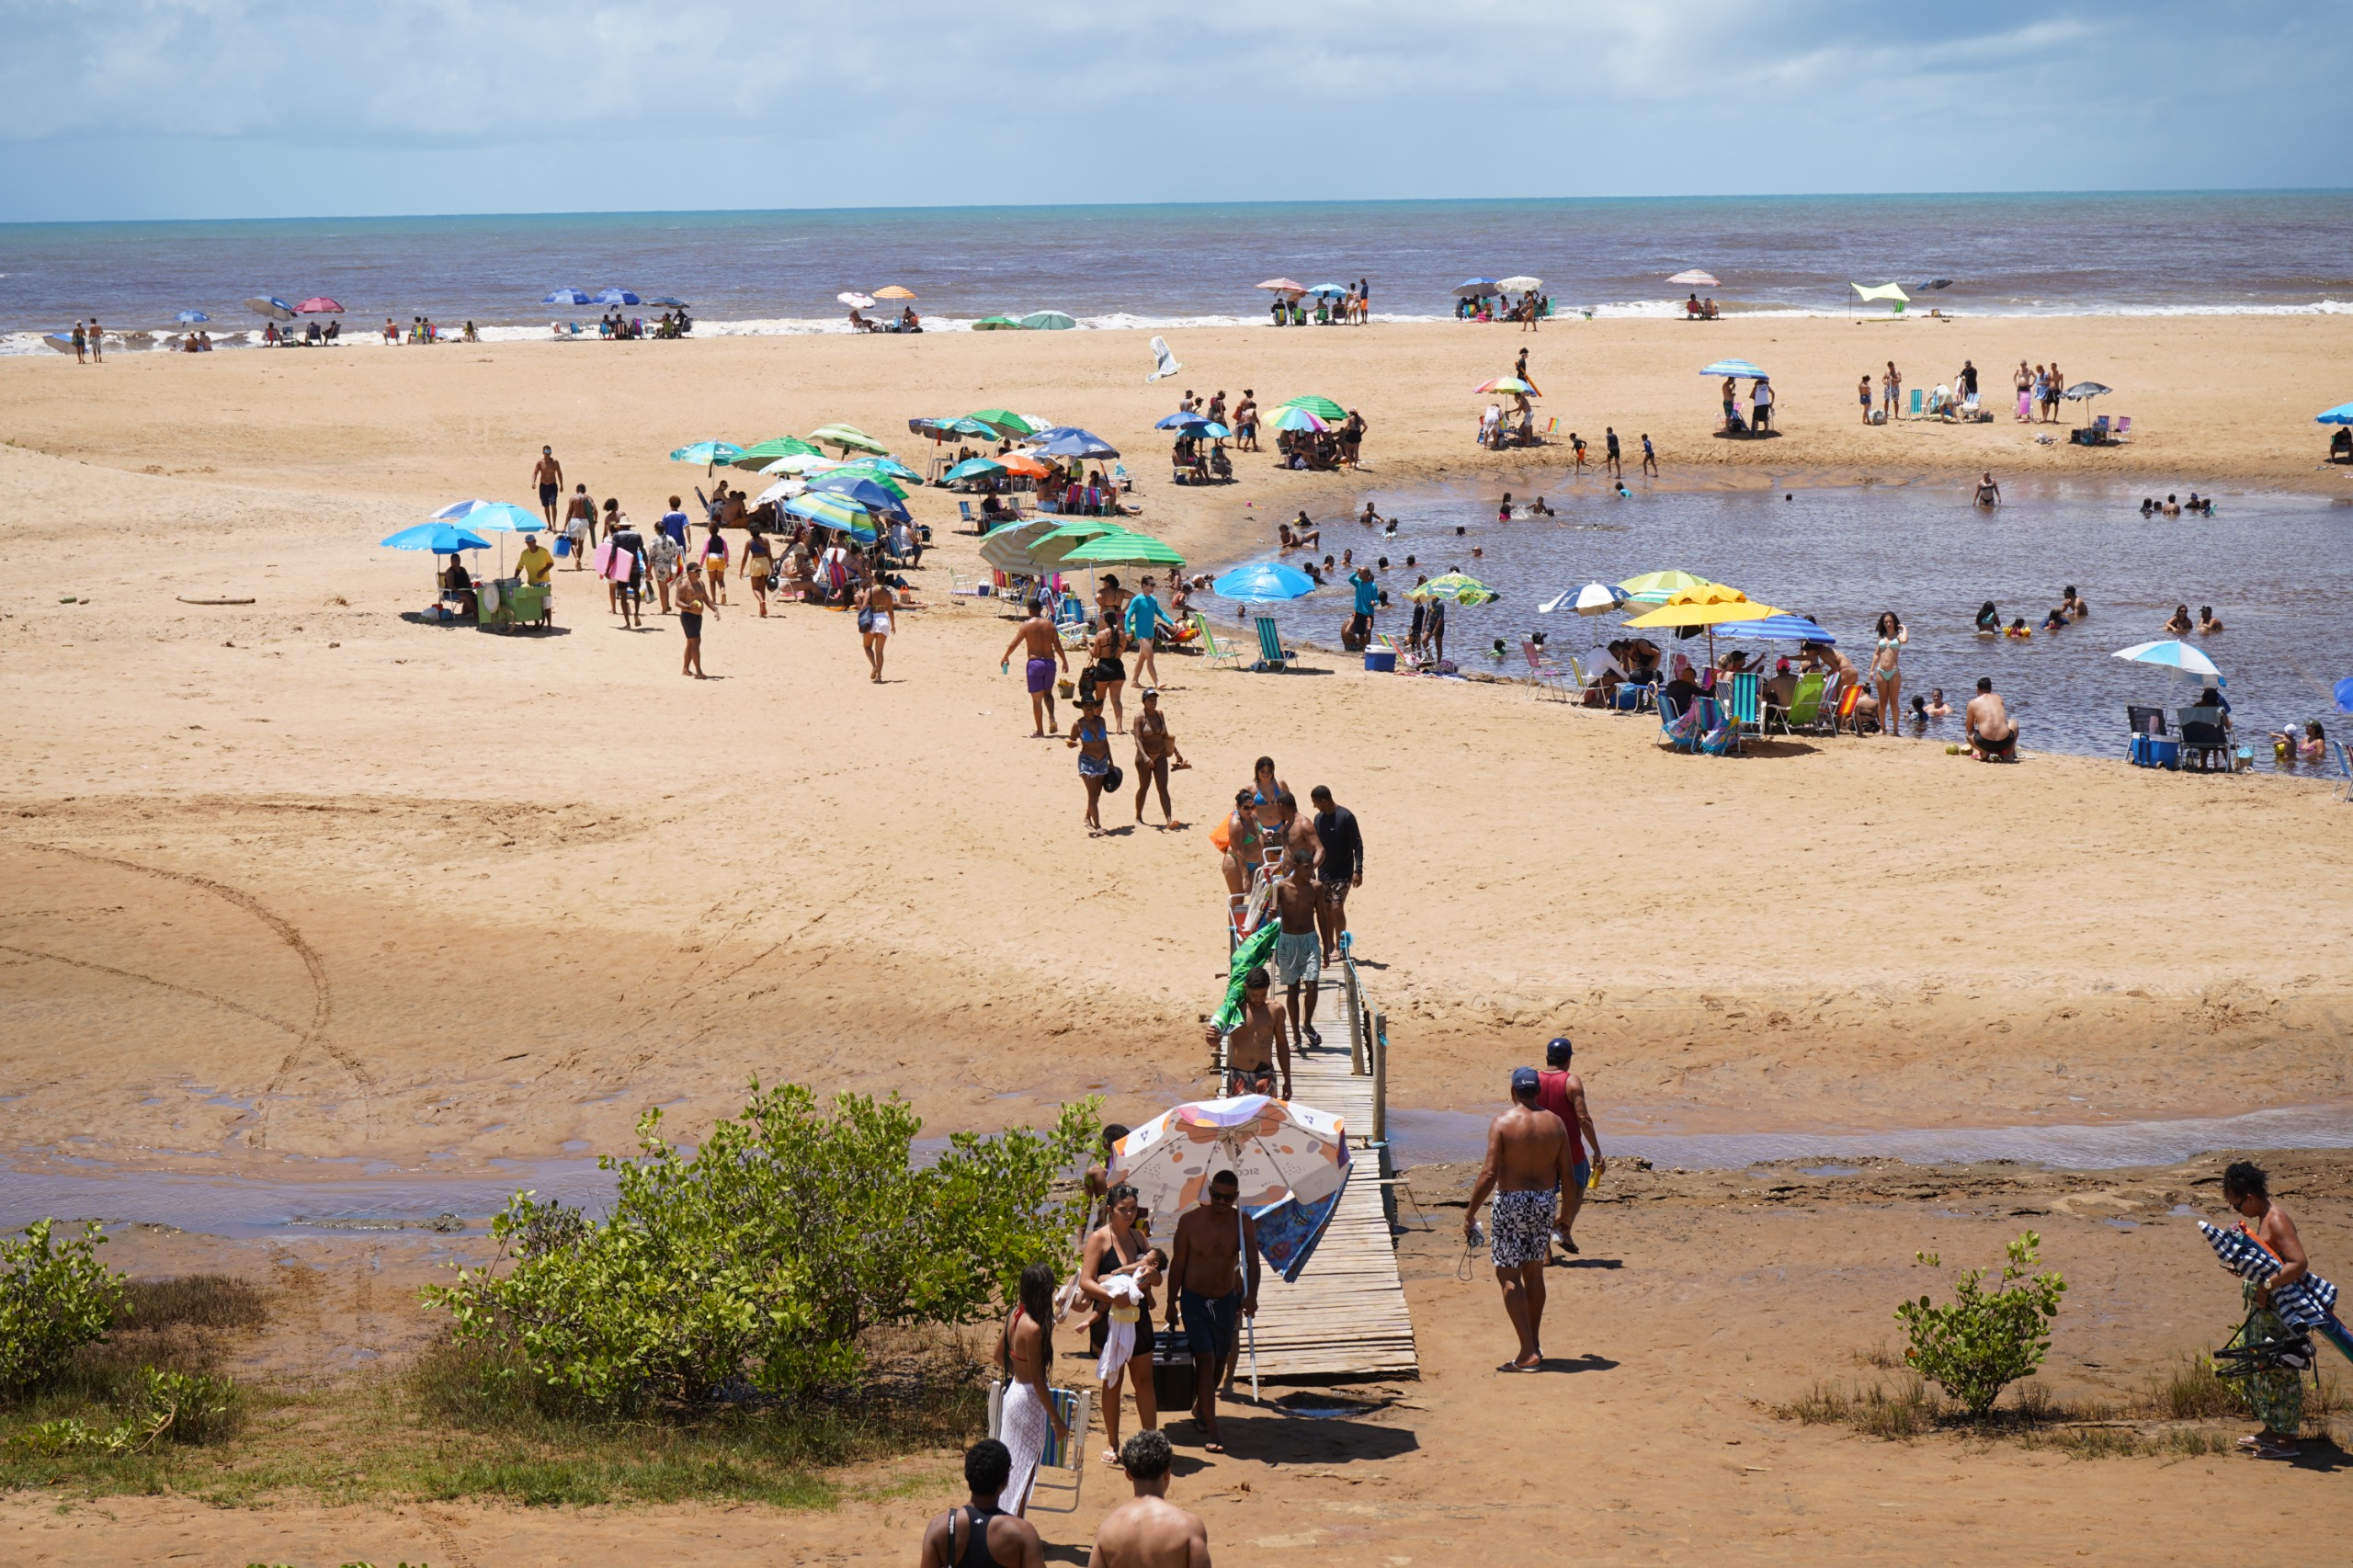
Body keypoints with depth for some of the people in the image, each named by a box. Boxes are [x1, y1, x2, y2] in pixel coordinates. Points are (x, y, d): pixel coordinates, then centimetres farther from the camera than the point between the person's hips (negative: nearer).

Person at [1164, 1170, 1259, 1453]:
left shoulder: (1243, 1223, -7)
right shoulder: (1190, 1221, -12)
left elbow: (1252, 1262, -15)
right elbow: (1178, 1263, -4)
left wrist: (1251, 1295, -32)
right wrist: (1171, 1303, -1)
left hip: (1226, 1300, 3)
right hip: (1194, 1300, -3)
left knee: (1220, 1361, 15)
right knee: (1206, 1362, -11)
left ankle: (1200, 1408, 41)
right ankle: (1211, 1432, -10)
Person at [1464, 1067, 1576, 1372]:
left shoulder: (1502, 1123, -10)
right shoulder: (1555, 1123, 3)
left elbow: (1489, 1174, -15)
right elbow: (1567, 1173, 6)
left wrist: (1470, 1213, -7)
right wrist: (1565, 1212, 19)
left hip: (1512, 1201, -5)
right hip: (1546, 1200, 5)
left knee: (1509, 1275, 0)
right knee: (1534, 1273, 18)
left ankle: (1528, 1353, -8)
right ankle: (1534, 1345, 25)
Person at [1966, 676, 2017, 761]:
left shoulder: (1973, 703, 9)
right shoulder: (1999, 699, 17)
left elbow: (1970, 729, 18)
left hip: (1986, 744, -2)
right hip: (2005, 742, 2)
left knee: (1969, 735, 32)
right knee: (2013, 722, 34)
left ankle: (1985, 753, 4)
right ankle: (2009, 753, 19)